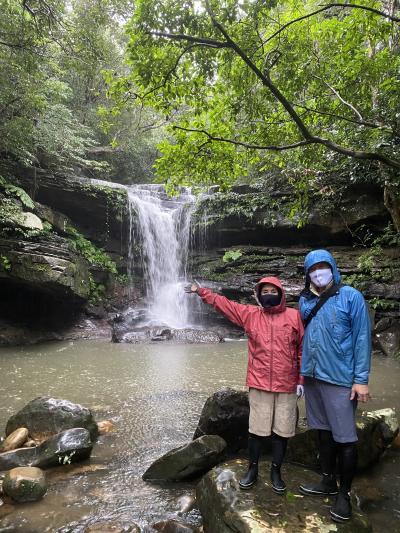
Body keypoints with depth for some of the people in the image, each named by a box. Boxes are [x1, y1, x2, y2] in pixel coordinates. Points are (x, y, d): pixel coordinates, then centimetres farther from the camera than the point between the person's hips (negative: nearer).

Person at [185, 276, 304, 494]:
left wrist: (301, 380, 0)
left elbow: (303, 349, 1)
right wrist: (201, 292, -3)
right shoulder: (250, 314, 2)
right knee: (256, 429, 9)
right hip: (259, 384, 0)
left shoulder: (294, 316, -1)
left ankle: (276, 471, 30)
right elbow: (223, 304, 3)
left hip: (287, 385, 0)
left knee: (282, 430, 10)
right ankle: (252, 469, 28)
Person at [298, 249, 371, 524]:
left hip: (340, 378, -5)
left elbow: (362, 337, -9)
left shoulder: (351, 296, -9)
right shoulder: (305, 300, 6)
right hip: (312, 376, 5)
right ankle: (328, 481, 36)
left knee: (345, 438, 4)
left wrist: (361, 379, -13)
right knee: (323, 430, 18)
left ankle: (344, 493, 24)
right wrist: (302, 370, 12)